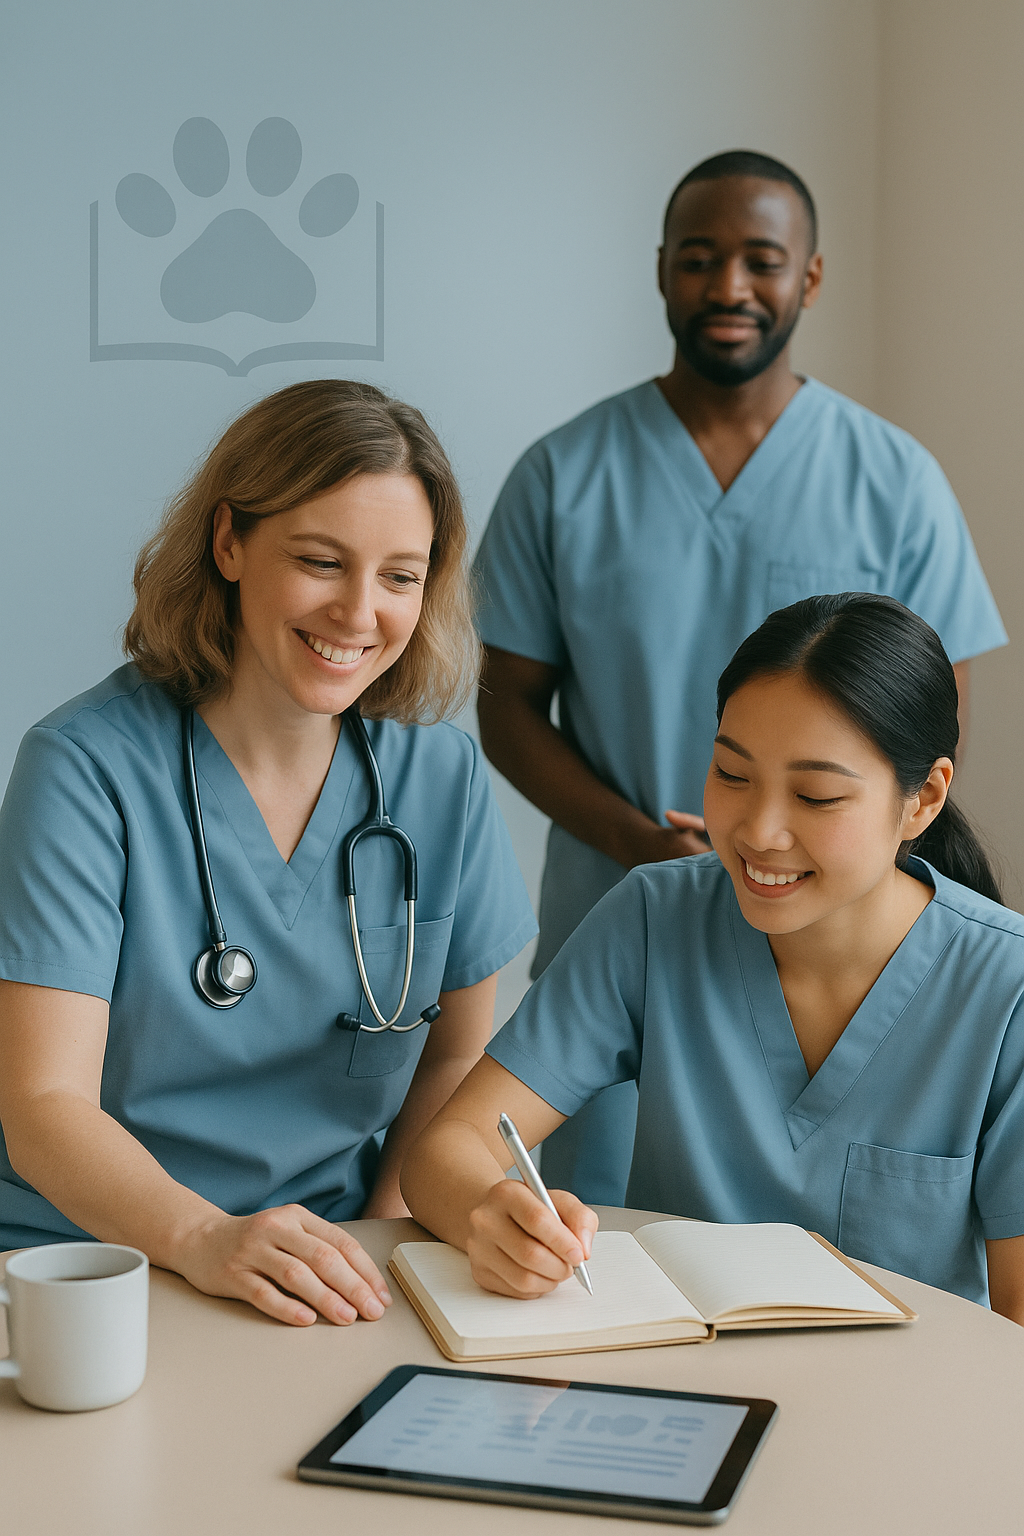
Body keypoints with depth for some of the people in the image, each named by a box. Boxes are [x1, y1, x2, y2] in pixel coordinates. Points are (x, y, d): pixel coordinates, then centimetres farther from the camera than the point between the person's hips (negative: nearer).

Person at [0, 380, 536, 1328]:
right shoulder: (87, 766, -12)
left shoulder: (441, 775, 0)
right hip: (90, 1256, -2)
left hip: (328, 1276, 2)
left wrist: (380, 1246, -6)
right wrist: (202, 1238, -34)